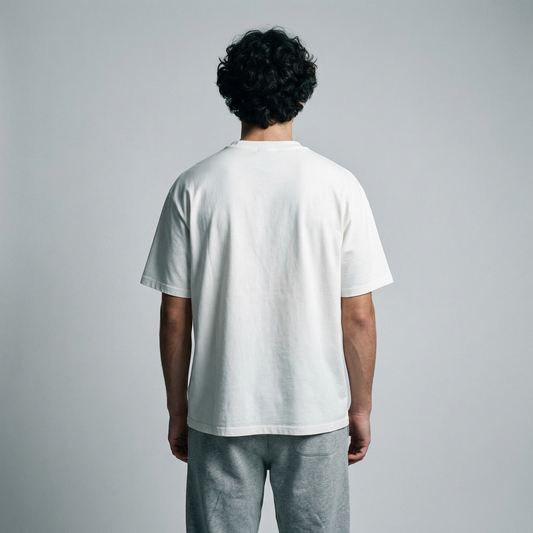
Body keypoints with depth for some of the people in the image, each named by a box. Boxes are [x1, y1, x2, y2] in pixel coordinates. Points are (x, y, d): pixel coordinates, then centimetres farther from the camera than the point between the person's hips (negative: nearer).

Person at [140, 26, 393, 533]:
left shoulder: (194, 186, -6)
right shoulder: (338, 185, -7)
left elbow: (174, 315, -3)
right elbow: (358, 315, -5)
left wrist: (177, 409, 9)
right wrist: (361, 408, 7)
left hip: (220, 414, 1)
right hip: (316, 413, 0)